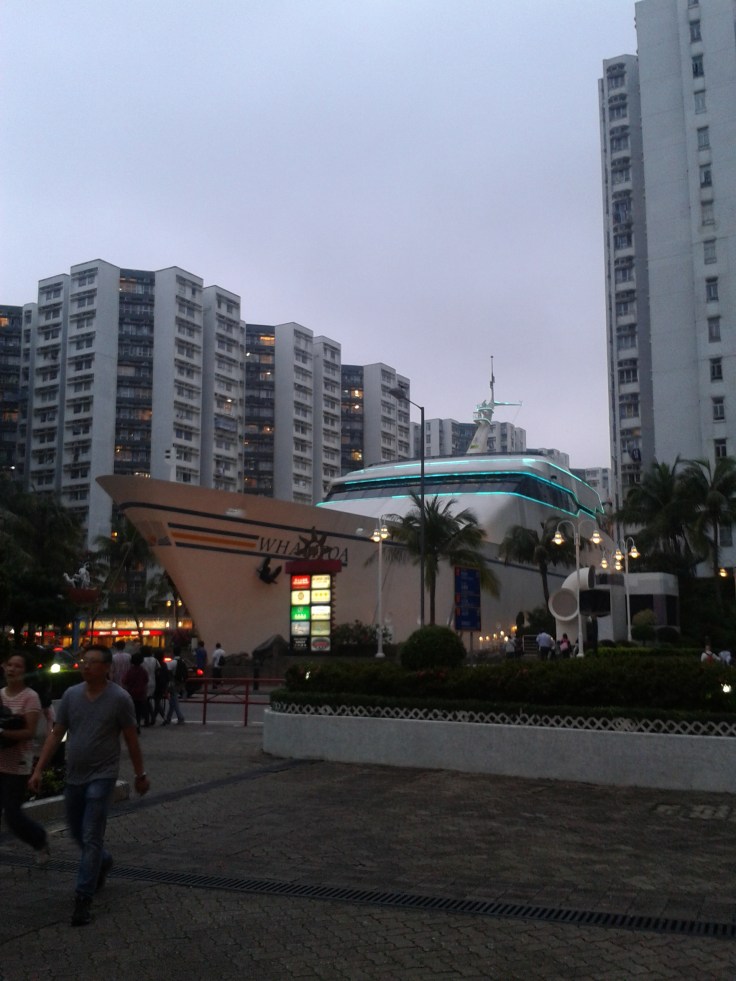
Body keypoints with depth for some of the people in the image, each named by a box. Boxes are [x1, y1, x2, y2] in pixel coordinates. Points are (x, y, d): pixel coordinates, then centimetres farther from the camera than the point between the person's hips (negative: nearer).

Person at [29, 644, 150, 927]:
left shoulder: (119, 698, -12)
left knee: (91, 838, -6)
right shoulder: (71, 695, -1)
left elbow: (131, 739, -4)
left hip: (101, 776, -5)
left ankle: (83, 899, 1)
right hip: (74, 776, 5)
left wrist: (140, 774, 1)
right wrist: (38, 770, -2)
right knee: (77, 832, 20)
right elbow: (56, 734, 3)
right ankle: (103, 862, 47)